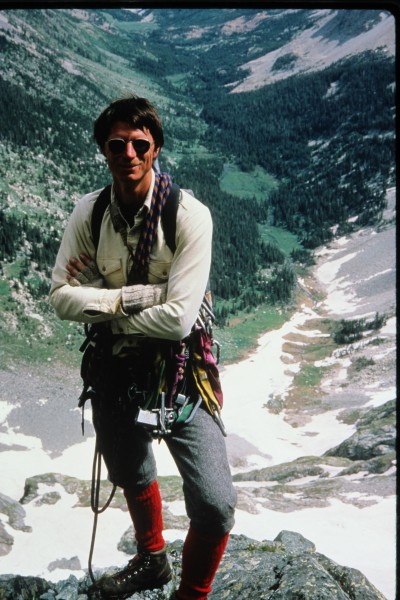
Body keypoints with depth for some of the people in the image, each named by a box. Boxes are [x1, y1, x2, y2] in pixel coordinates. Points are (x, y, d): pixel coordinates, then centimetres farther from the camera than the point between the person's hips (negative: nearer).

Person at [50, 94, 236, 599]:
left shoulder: (190, 215, -19)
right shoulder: (89, 212, -6)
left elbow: (178, 319, -25)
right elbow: (60, 296, -9)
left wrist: (98, 301, -16)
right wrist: (132, 297, -22)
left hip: (177, 371, -4)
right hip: (113, 368, 4)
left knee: (215, 506, -11)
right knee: (133, 480, 26)